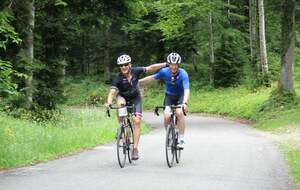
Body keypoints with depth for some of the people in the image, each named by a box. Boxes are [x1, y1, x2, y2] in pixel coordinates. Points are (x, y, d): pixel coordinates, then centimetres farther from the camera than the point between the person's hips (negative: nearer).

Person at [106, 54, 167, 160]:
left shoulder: (136, 71, -20)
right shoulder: (118, 78, -26)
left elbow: (150, 68, -12)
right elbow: (112, 92, -35)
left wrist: (166, 64, -12)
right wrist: (109, 103, -54)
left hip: (135, 98, 1)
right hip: (123, 97, -1)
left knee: (137, 121, -14)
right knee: (120, 103, -37)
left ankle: (135, 148, -10)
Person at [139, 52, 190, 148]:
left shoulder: (183, 74, -28)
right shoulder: (164, 72, -19)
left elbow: (186, 90, -37)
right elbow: (152, 78, -3)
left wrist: (185, 103, -53)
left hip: (180, 96, -2)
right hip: (169, 96, 2)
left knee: (179, 112, -30)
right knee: (167, 116, -21)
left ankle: (181, 138, -20)